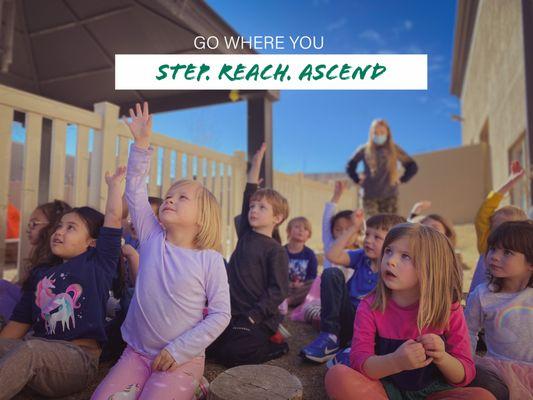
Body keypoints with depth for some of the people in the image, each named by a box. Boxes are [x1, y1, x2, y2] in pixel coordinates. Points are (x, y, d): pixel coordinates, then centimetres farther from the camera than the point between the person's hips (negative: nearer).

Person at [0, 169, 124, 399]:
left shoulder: (98, 264, 2)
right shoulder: (41, 273, 18)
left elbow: (113, 217, -4)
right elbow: (19, 322, 16)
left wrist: (113, 183, 9)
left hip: (79, 357, -4)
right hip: (40, 351, 5)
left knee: (29, 349, -33)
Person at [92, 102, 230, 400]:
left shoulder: (210, 259, -12)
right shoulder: (152, 239, -2)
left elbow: (220, 314, -11)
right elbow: (136, 190, -5)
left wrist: (179, 350, -14)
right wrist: (142, 144, -13)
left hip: (182, 359, -3)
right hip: (137, 352, 4)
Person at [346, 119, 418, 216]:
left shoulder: (395, 150, 5)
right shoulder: (364, 150, 3)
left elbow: (412, 166, 12)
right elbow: (350, 166, 15)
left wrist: (402, 179, 3)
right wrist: (358, 180, 4)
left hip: (390, 196, 1)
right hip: (370, 196, -1)